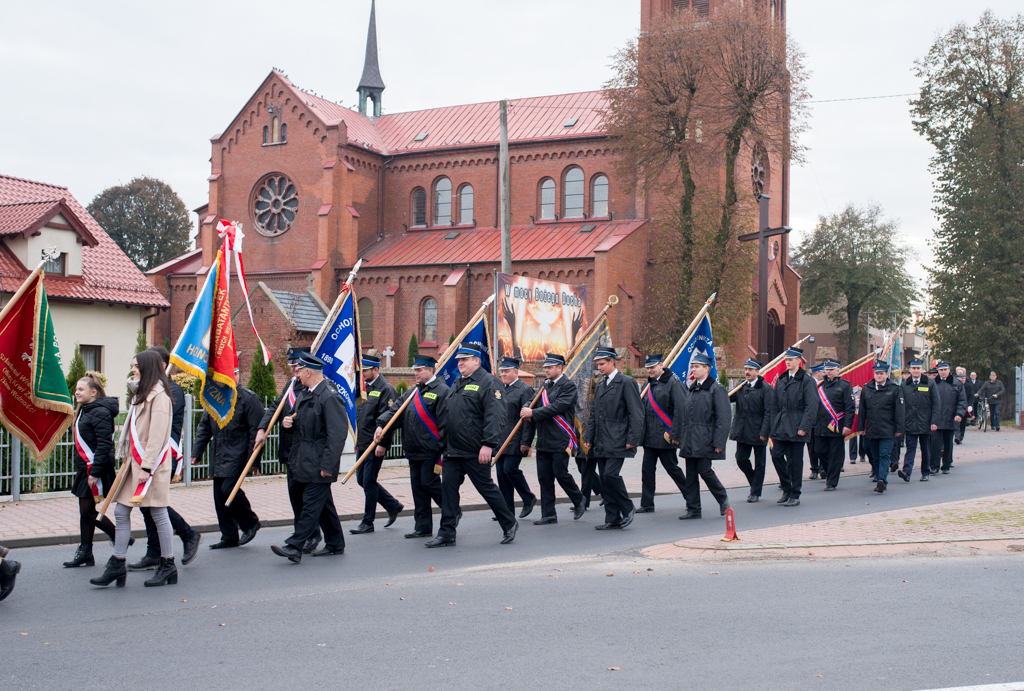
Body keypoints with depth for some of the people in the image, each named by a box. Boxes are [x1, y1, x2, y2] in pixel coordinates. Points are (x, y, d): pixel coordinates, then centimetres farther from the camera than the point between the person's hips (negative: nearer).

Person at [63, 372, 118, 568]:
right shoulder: (84, 411, 14)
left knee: (88, 511, -5)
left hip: (96, 469, -10)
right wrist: (84, 469, 17)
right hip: (85, 468, 10)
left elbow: (103, 445, -22)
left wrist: (95, 472, -24)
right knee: (85, 511, 11)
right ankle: (85, 553, 16)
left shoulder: (100, 412, -16)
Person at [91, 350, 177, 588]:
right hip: (135, 461, 10)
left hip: (152, 464, -10)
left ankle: (168, 566, 8)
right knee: (121, 511, 6)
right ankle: (117, 564, 10)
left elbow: (157, 436, -17)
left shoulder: (158, 397, -12)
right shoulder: (141, 395, 18)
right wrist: (127, 456, 12)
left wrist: (146, 467, -20)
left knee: (158, 513, -2)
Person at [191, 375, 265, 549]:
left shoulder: (248, 398, -8)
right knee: (219, 495, 6)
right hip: (218, 456, 7)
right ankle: (229, 537, 15)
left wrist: (253, 459, -14)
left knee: (229, 489, -16)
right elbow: (204, 426, 18)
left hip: (237, 455, -7)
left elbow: (256, 430, -10)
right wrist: (197, 452, 11)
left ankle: (251, 523, 8)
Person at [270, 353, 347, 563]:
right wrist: (287, 422, 2)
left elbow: (338, 433, -21)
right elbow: (300, 423, 27)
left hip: (318, 463, -10)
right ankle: (335, 544, 24)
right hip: (304, 461, 10)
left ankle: (294, 547, -9)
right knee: (323, 502, 15)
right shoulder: (305, 394, 14)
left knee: (312, 502, -7)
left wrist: (327, 465, -23)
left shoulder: (330, 397, -17)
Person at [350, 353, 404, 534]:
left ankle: (367, 522, 7)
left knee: (369, 482, -4)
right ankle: (393, 505, 26)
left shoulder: (386, 389, -13)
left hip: (376, 445, -9)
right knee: (362, 480, 12)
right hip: (363, 444, 9)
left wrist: (382, 444, -21)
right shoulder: (365, 387, 14)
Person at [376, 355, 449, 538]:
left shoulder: (441, 391, -10)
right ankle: (423, 527, 16)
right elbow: (395, 409, 11)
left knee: (429, 484, -6)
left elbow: (445, 424, -14)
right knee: (417, 487, 9)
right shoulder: (413, 392, 16)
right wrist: (381, 424, -7)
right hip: (414, 451, 8)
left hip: (431, 451, -8)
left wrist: (444, 450, -17)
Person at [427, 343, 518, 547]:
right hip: (453, 450, 8)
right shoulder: (457, 383, 16)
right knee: (448, 488, 4)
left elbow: (495, 416, -18)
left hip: (476, 452, -8)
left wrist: (488, 445, -24)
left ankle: (509, 524, 21)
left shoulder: (488, 382, -10)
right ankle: (446, 534, 9)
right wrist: (443, 439, 19)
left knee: (486, 488, 3)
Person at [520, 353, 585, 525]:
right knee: (544, 477, 5)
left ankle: (579, 500, 21)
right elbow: (538, 406, 17)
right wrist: (527, 411, -6)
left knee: (560, 473, -5)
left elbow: (557, 407, -19)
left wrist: (533, 413, -20)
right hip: (543, 440, 7)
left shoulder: (568, 386, -8)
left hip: (560, 439, -7)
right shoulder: (544, 385, 15)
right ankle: (548, 515, 12)